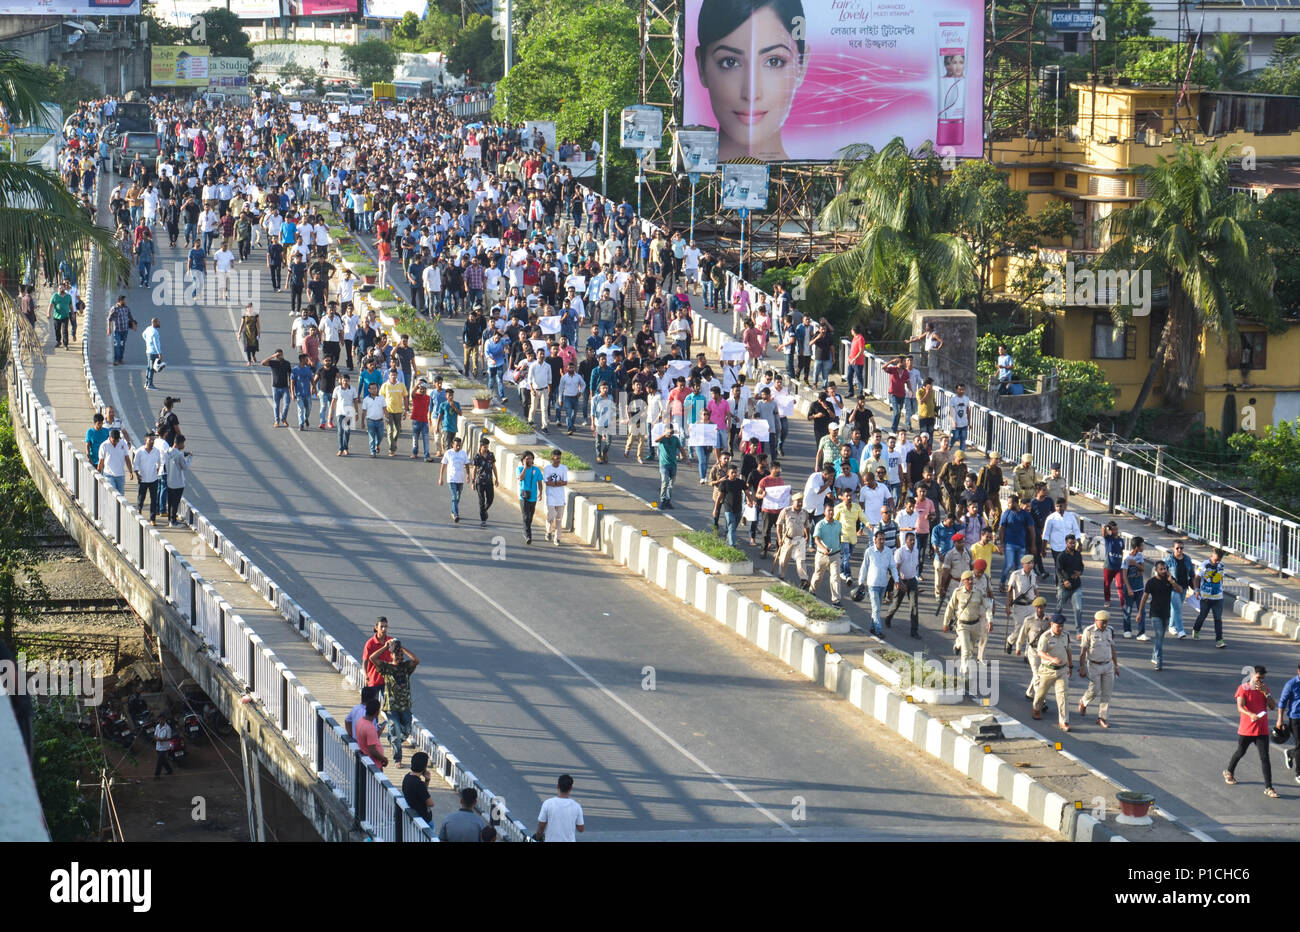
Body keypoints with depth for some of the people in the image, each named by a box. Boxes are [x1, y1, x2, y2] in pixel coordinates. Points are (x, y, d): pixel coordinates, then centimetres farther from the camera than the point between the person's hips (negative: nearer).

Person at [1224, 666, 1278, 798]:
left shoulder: (1264, 689, 6)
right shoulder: (1243, 688, -8)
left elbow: (1273, 706, 0)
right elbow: (1240, 707, -20)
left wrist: (1266, 693, -13)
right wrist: (1251, 715, -39)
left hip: (1262, 730, 2)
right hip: (1246, 729, -2)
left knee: (1265, 758, -5)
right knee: (1240, 752, 17)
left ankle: (1268, 788, -6)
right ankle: (1229, 772, 46)